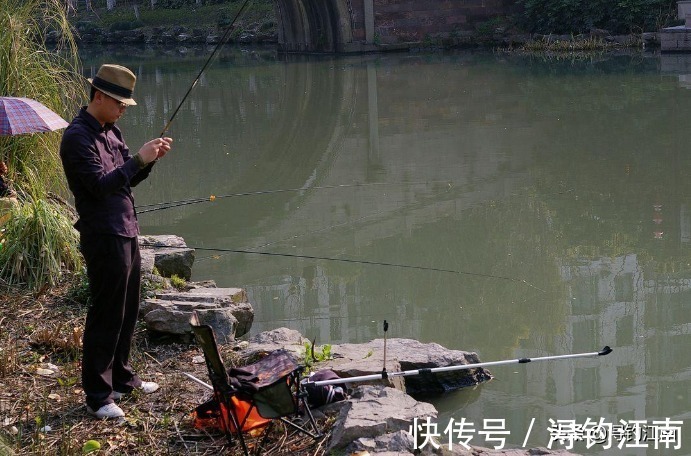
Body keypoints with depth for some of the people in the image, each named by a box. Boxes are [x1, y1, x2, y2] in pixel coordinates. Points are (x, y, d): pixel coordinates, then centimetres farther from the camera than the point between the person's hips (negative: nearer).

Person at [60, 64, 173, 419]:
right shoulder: (77, 137, -15)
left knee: (127, 313, 17)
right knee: (105, 317, -3)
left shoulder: (111, 131, 13)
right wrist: (138, 159, -23)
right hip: (103, 238, -9)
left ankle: (121, 378, 31)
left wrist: (151, 159, 0)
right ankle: (97, 396, 6)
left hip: (127, 233, 9)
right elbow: (101, 185, -24)